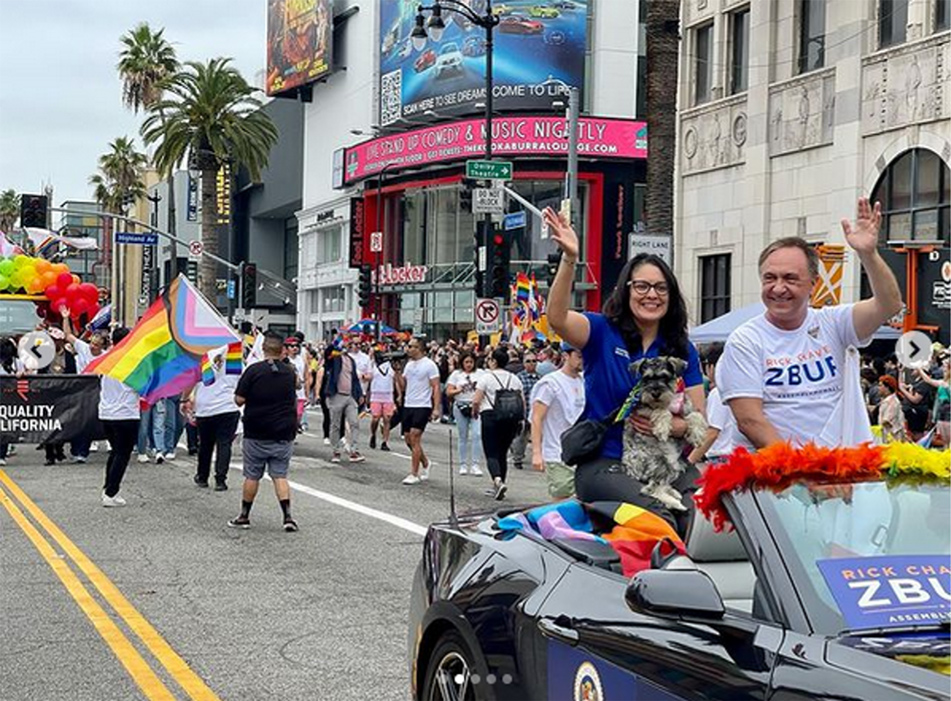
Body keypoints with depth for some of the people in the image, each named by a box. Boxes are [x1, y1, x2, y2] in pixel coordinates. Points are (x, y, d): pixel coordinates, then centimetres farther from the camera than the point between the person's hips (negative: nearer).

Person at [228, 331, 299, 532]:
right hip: (284, 434, 2)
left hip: (257, 434, -2)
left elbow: (239, 400, -10)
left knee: (252, 476, 8)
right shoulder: (290, 372, 1)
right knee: (280, 476, 7)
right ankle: (288, 516, -4)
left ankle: (244, 516, 18)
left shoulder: (254, 370, -11)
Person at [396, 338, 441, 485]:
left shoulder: (429, 365, -8)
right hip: (408, 405, 7)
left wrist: (436, 408, -18)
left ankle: (414, 474, -8)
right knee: (408, 439, 10)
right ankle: (425, 463, 32)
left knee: (414, 437, -12)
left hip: (422, 406, -7)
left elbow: (436, 388, -11)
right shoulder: (408, 364, 13)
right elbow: (402, 386, 12)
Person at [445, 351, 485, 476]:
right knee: (463, 436, 6)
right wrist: (458, 390, -13)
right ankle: (463, 464, 15)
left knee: (476, 434, -12)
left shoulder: (481, 373, 7)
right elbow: (448, 392, 4)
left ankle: (475, 465, -9)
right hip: (461, 406, 1)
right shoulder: (456, 374, 8)